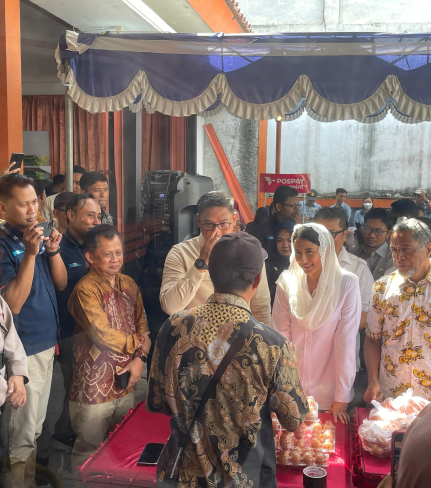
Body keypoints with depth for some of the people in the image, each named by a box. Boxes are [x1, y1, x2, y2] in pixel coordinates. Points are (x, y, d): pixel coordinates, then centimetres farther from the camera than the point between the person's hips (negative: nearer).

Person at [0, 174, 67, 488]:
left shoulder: (40, 236, 4)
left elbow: (61, 284, 7)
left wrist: (53, 251, -11)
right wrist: (30, 253, -27)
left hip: (47, 341, 7)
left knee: (36, 424, 21)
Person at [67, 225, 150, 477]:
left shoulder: (129, 284, 5)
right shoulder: (86, 290, -17)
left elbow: (142, 324, 6)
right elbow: (104, 335, -22)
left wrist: (140, 358, -10)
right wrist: (139, 342, -8)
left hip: (126, 382, 6)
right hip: (95, 387, -6)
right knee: (90, 451, 10)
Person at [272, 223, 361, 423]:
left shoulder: (347, 283, -12)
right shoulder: (287, 282, -5)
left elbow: (346, 341, -12)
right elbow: (281, 336, -4)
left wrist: (342, 397, -11)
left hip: (329, 391, -2)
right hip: (292, 389, 2)